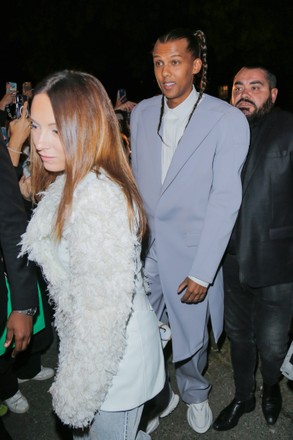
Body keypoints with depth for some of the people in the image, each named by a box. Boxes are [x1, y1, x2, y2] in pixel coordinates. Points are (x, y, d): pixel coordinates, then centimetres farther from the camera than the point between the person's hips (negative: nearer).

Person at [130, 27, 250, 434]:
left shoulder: (228, 120, -10)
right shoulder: (141, 113, 4)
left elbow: (226, 199, -13)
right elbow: (135, 182, 8)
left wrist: (202, 270, -15)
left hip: (192, 251, -3)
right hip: (143, 248, 3)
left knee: (191, 333, 15)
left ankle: (194, 394, 47)